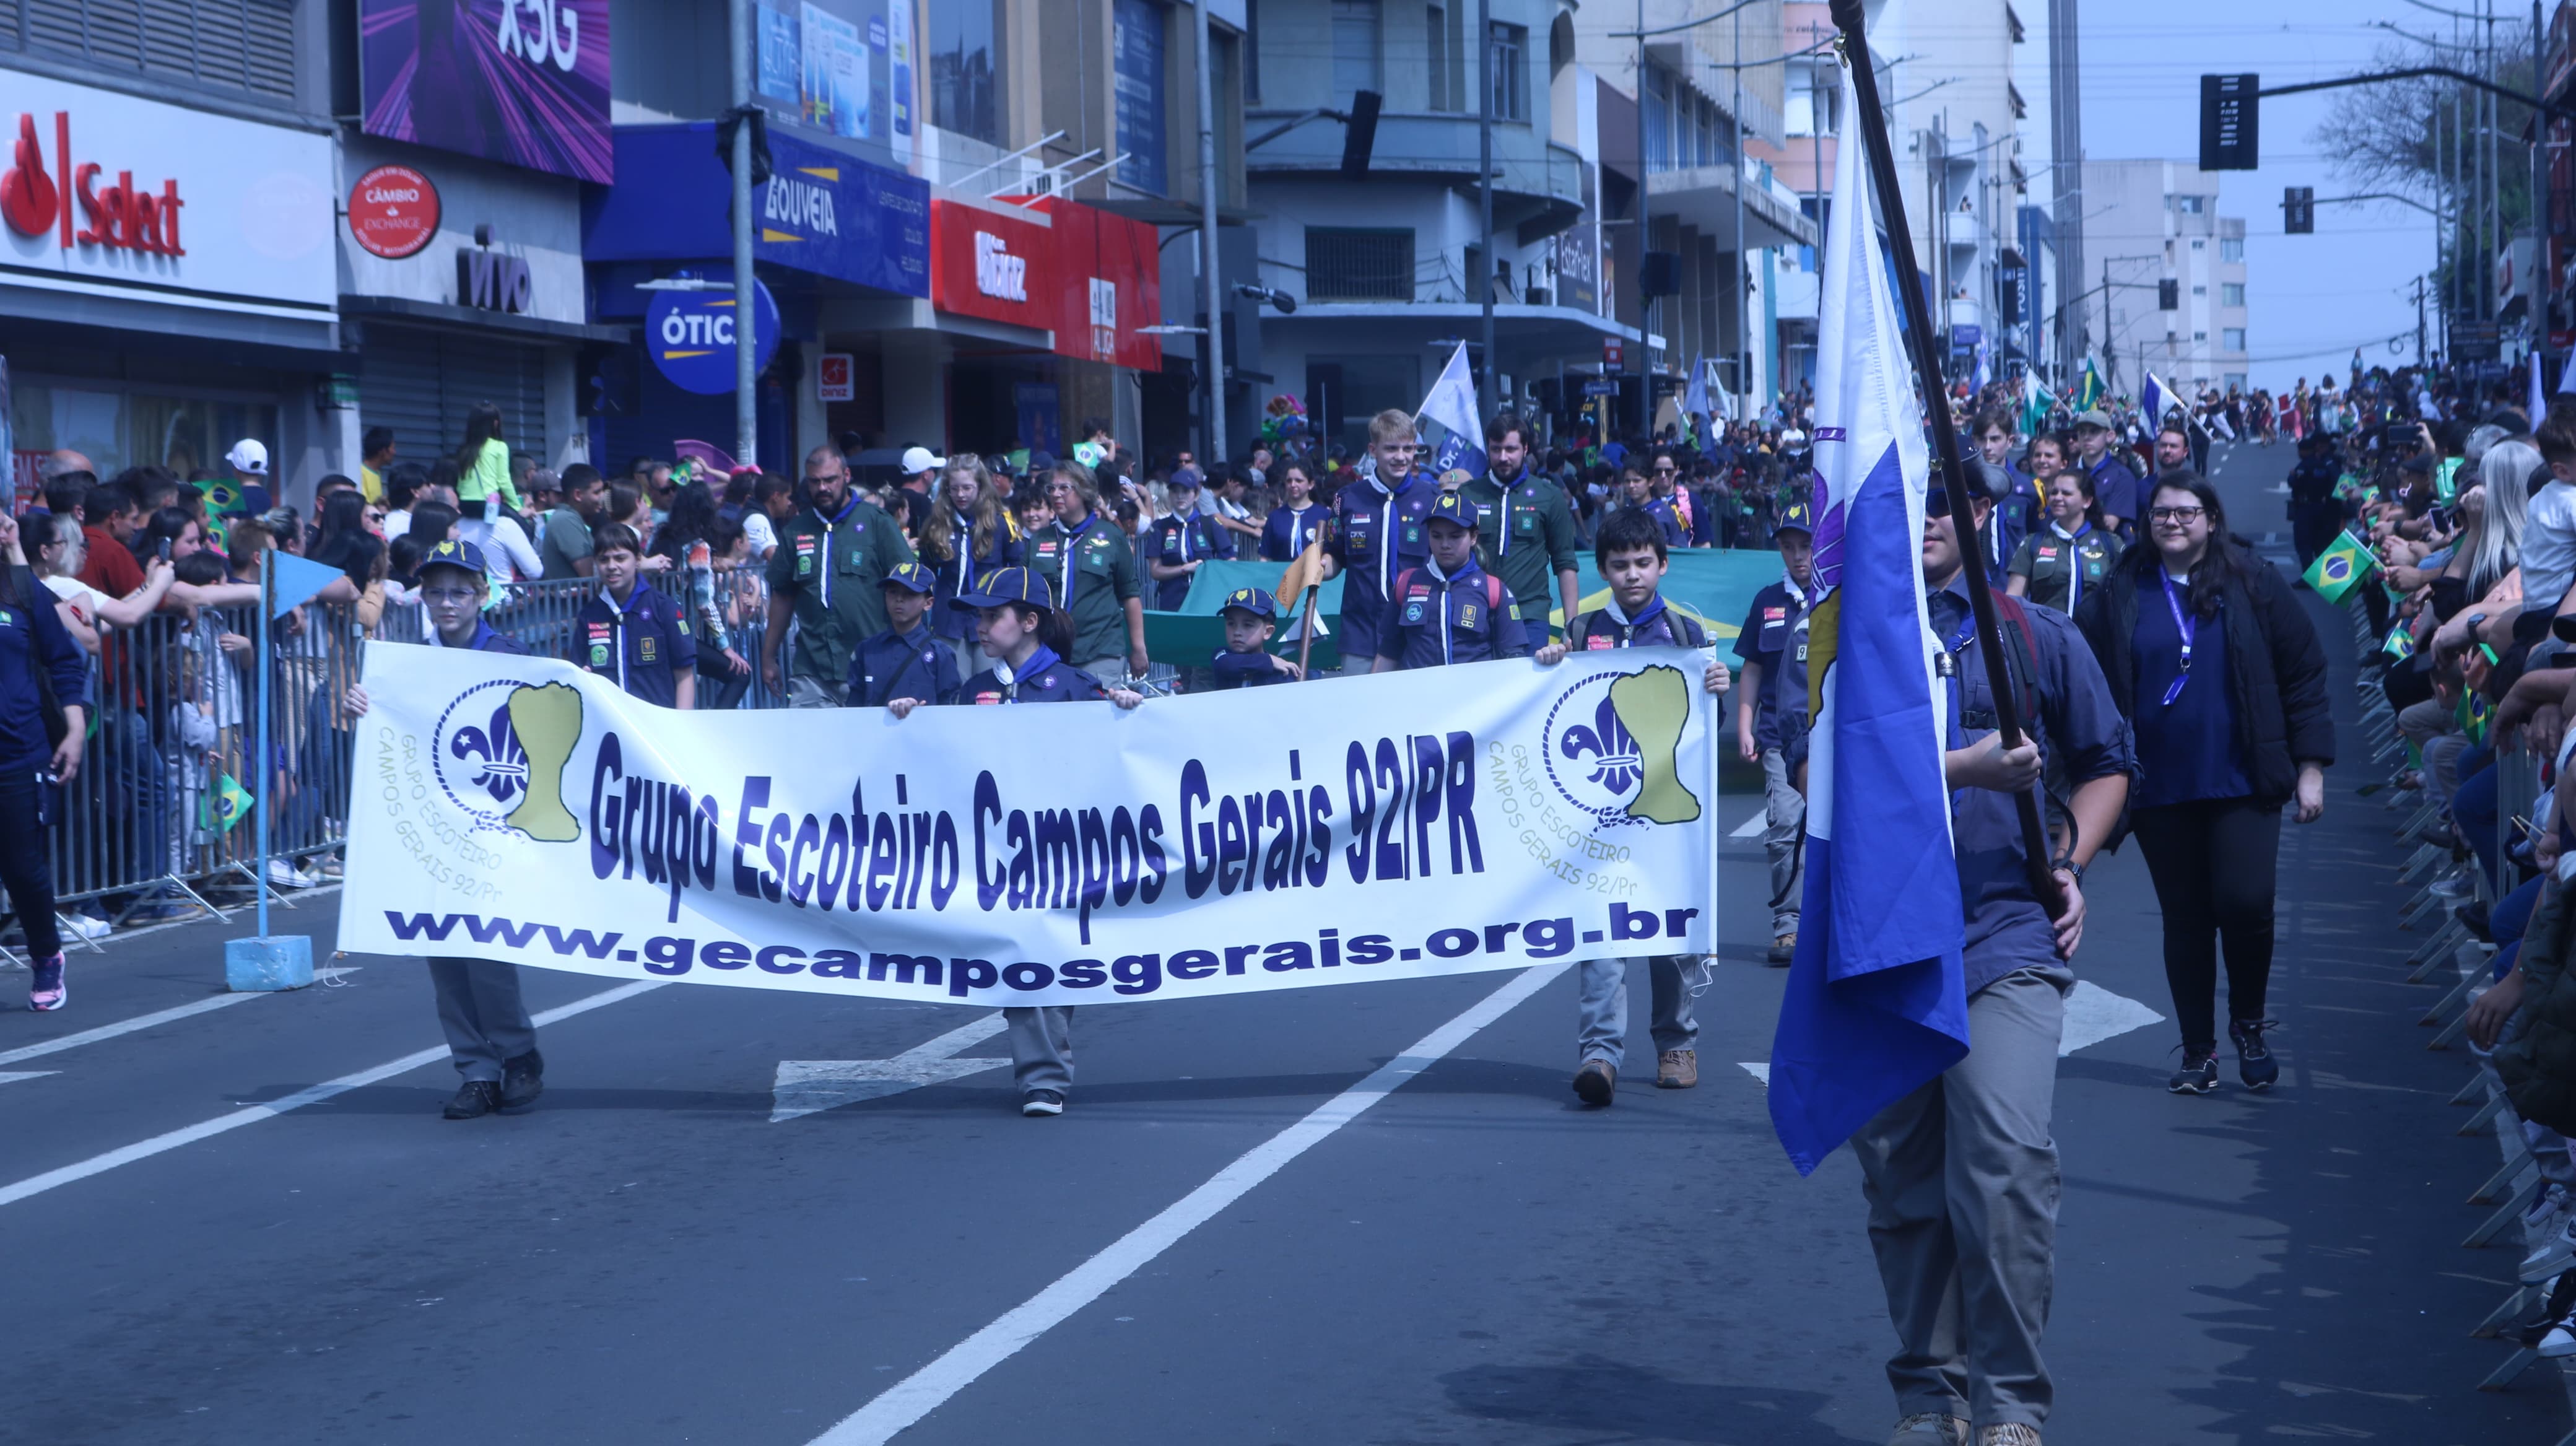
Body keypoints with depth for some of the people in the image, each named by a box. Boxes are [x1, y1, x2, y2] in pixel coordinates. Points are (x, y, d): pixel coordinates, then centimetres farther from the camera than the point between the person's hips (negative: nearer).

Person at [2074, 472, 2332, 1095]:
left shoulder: (2254, 587, 1)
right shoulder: (2119, 596, 3)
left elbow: (2304, 675, 3)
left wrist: (2310, 765, -1)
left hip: (2242, 782, -1)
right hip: (2159, 788, 1)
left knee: (2244, 903, -13)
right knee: (2186, 920, 6)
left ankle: (2249, 1024, 12)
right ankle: (2199, 1050, 18)